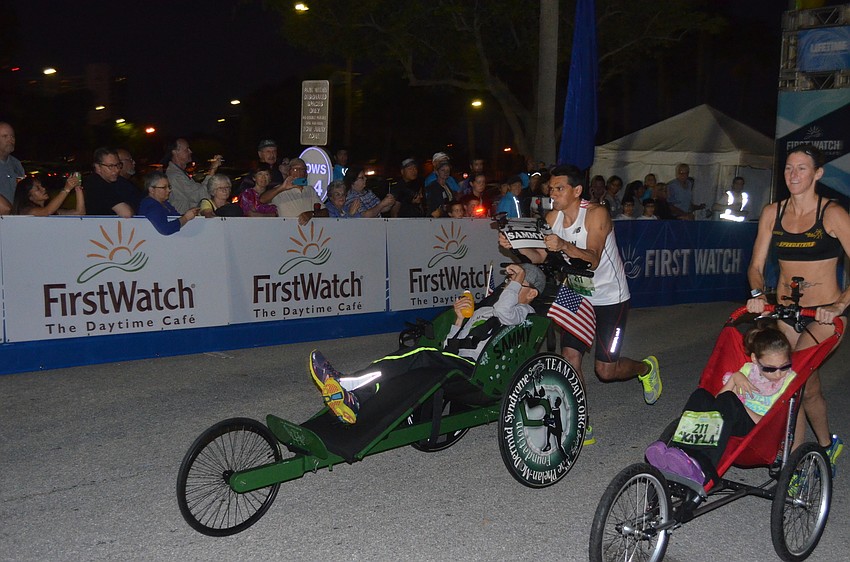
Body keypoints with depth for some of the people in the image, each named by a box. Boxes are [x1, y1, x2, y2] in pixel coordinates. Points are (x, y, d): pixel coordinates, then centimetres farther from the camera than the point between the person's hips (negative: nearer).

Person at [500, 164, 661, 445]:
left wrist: (564, 246, -47)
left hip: (610, 298, -5)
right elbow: (539, 257, -6)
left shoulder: (596, 214, -20)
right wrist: (515, 245, -24)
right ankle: (581, 427, 2)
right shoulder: (553, 217, -2)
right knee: (570, 356, -8)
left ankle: (646, 368, 32)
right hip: (578, 296, 5)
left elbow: (593, 260, -30)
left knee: (605, 369, -2)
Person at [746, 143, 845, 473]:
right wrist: (757, 293, -16)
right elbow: (756, 265, 3)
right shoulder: (773, 213, 3)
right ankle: (827, 444, 38)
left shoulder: (832, 214, -9)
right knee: (807, 386, 14)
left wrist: (839, 305, -26)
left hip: (823, 314, -4)